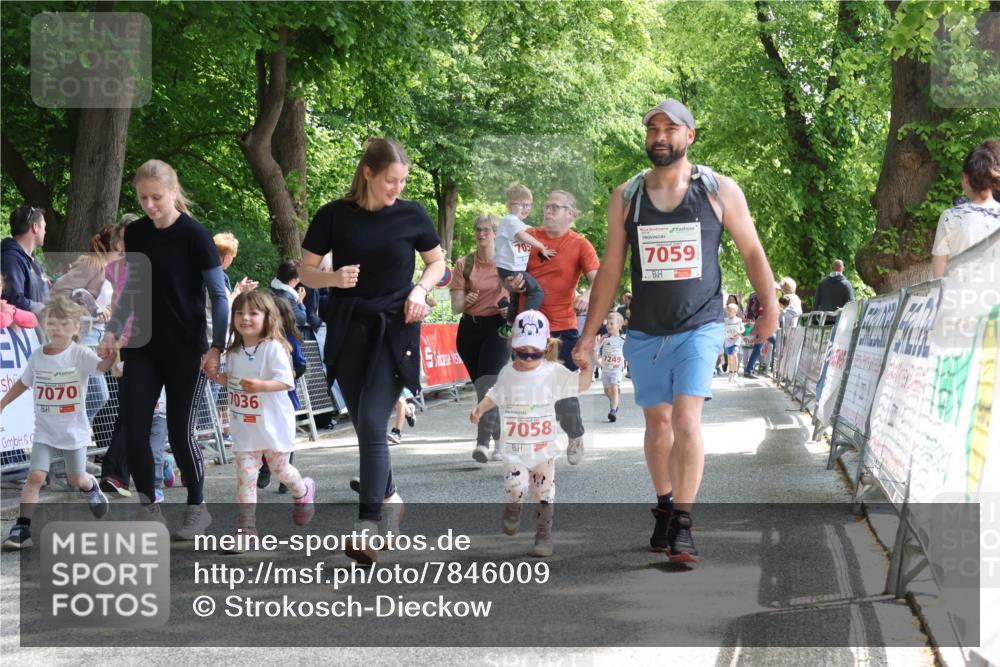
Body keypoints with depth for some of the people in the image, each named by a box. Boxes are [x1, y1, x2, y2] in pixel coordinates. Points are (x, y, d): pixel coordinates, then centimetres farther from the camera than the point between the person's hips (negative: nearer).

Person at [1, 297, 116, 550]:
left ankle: (92, 488, 49)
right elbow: (23, 383, 14)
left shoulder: (79, 354, -13)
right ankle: (22, 528, -11)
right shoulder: (38, 356, -2)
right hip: (45, 431, 1)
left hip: (74, 430, -1)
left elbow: (103, 365, -31)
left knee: (76, 479, 14)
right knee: (35, 477, -14)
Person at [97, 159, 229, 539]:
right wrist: (112, 331, 5)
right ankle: (147, 508, 10)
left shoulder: (194, 236, -12)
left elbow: (219, 295, -10)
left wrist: (217, 347, -16)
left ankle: (197, 508, 18)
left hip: (186, 350, -5)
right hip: (144, 347, 5)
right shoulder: (135, 234, 4)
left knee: (179, 430, 0)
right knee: (134, 429, -4)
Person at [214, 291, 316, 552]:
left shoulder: (273, 348, -14)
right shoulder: (234, 352, 6)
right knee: (245, 472, -3)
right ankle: (246, 525, -1)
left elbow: (286, 381, -19)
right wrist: (216, 376, -1)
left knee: (280, 467, 11)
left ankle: (303, 492, 44)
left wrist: (260, 386, -33)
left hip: (273, 424, -4)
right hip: (244, 426, 5)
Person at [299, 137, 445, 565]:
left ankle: (366, 530, -17)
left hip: (395, 329, -2)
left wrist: (421, 289, -5)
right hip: (348, 332, 2)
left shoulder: (412, 216, -1)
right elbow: (306, 273, 4)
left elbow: (437, 262, 14)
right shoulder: (334, 216, -2)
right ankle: (388, 497, 35)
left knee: (372, 424, -15)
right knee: (365, 427, 10)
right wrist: (335, 278, -17)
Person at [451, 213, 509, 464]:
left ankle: (483, 442, -29)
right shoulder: (463, 264, 6)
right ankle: (499, 442, 19)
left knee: (489, 382, -20)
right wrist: (465, 301, -19)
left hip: (498, 326, -3)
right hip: (470, 328, 3)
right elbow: (455, 307, 3)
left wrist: (510, 309, -13)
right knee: (481, 386, 6)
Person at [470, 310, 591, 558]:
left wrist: (586, 362, -16)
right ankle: (513, 510, 17)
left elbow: (581, 384, -1)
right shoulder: (508, 373, 1)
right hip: (513, 447, 0)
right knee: (516, 488, -17)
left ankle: (544, 535, 20)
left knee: (544, 495, 4)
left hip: (544, 447, 0)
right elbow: (495, 395, 17)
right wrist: (480, 407, 1)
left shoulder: (553, 372, -4)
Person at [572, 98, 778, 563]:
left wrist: (769, 306, 8)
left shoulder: (720, 191, 0)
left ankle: (682, 526, -15)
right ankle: (664, 510, 27)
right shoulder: (625, 198, 6)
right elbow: (610, 269, 9)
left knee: (686, 419, -17)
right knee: (657, 421, 10)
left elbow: (752, 251, 9)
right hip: (644, 332, 3)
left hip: (700, 327, -3)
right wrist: (590, 332, 6)